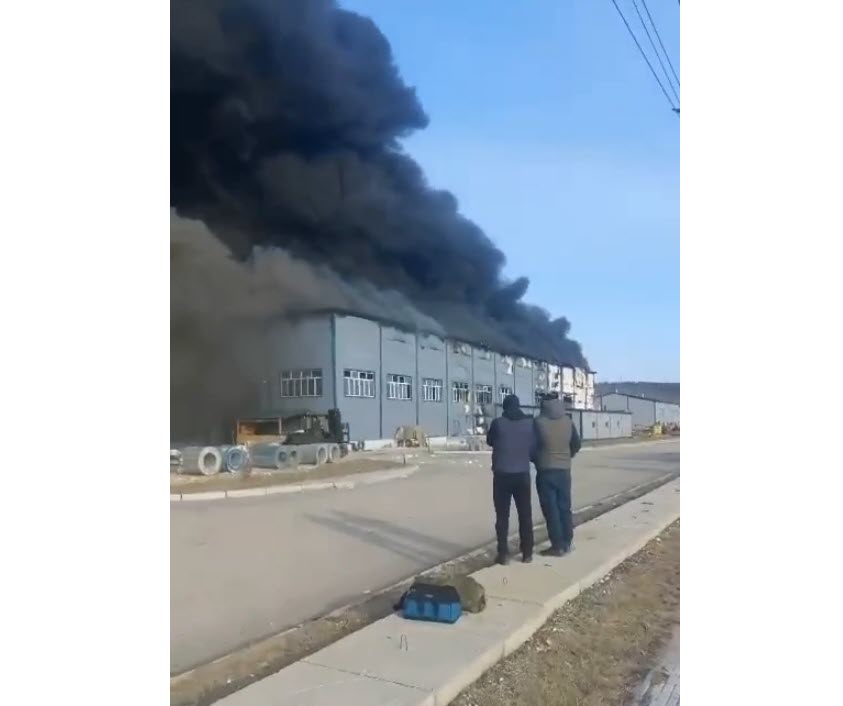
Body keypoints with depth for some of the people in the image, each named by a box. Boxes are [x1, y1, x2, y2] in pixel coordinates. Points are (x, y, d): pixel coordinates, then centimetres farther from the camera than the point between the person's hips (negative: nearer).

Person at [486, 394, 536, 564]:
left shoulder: (498, 422, -7)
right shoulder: (529, 422, -1)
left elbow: (490, 441, 10)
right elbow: (534, 447, 5)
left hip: (502, 474, -2)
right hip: (522, 473, 2)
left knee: (502, 515, 5)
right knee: (525, 514, 11)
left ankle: (503, 553, 4)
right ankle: (527, 553, 13)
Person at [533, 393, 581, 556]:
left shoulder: (539, 422, -12)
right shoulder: (568, 421, 2)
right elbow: (576, 444, 12)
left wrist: (536, 461, 15)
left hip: (546, 471, -4)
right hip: (564, 470, 5)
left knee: (551, 510, 1)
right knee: (564, 507, 13)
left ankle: (557, 546, 3)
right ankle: (566, 543, 19)